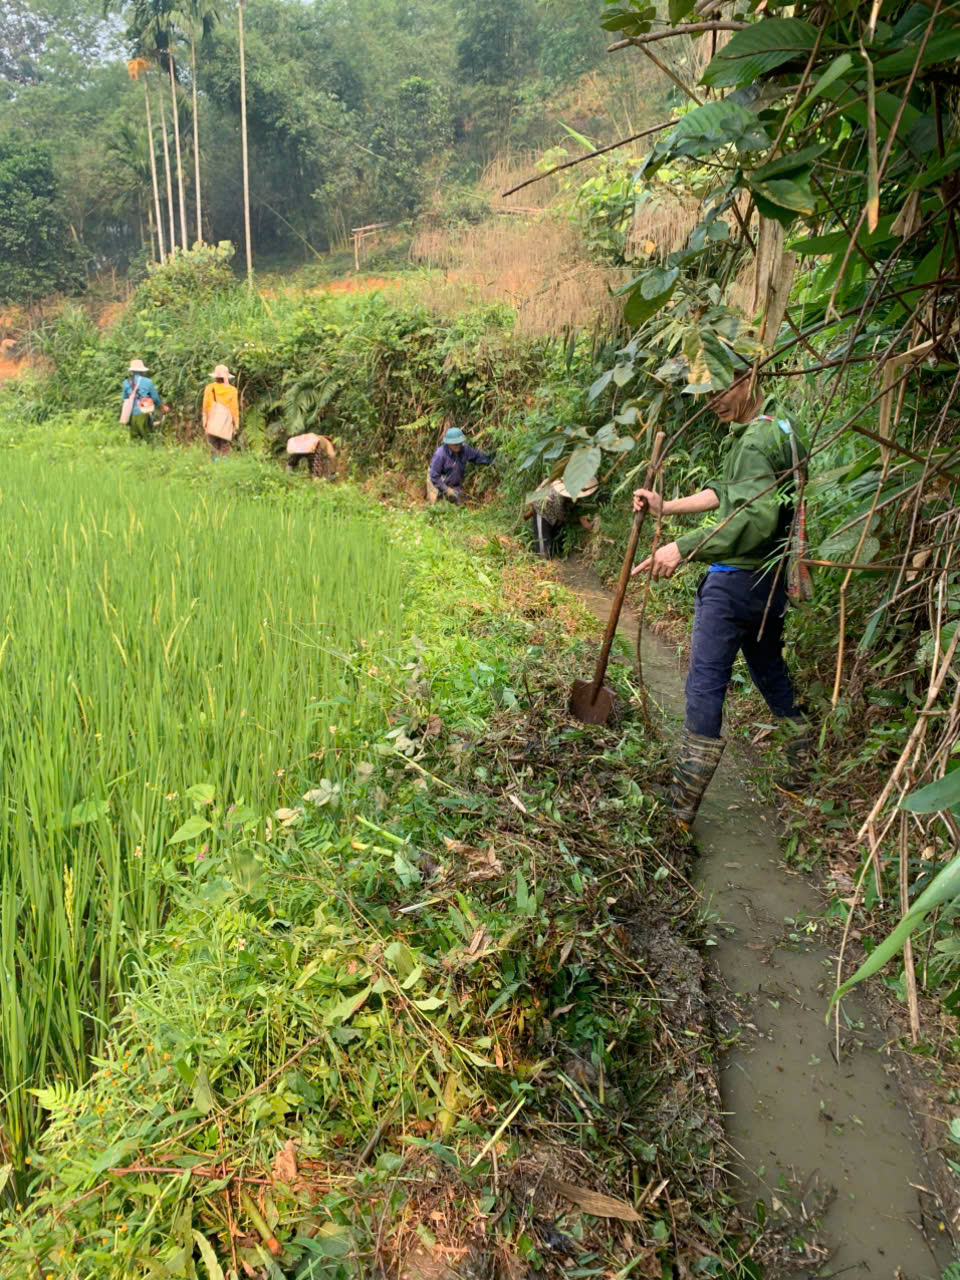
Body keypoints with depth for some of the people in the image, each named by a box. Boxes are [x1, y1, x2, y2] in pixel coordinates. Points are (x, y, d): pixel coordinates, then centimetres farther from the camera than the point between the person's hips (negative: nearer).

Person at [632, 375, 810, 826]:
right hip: (770, 581, 10)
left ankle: (682, 807, 3)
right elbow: (725, 492, 16)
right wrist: (666, 507, 12)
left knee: (705, 687, -4)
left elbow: (757, 518, -29)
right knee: (771, 675, 23)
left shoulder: (755, 441, -18)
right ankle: (806, 776, 35)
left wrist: (684, 547, -31)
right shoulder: (777, 434, 13)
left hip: (735, 581, -10)